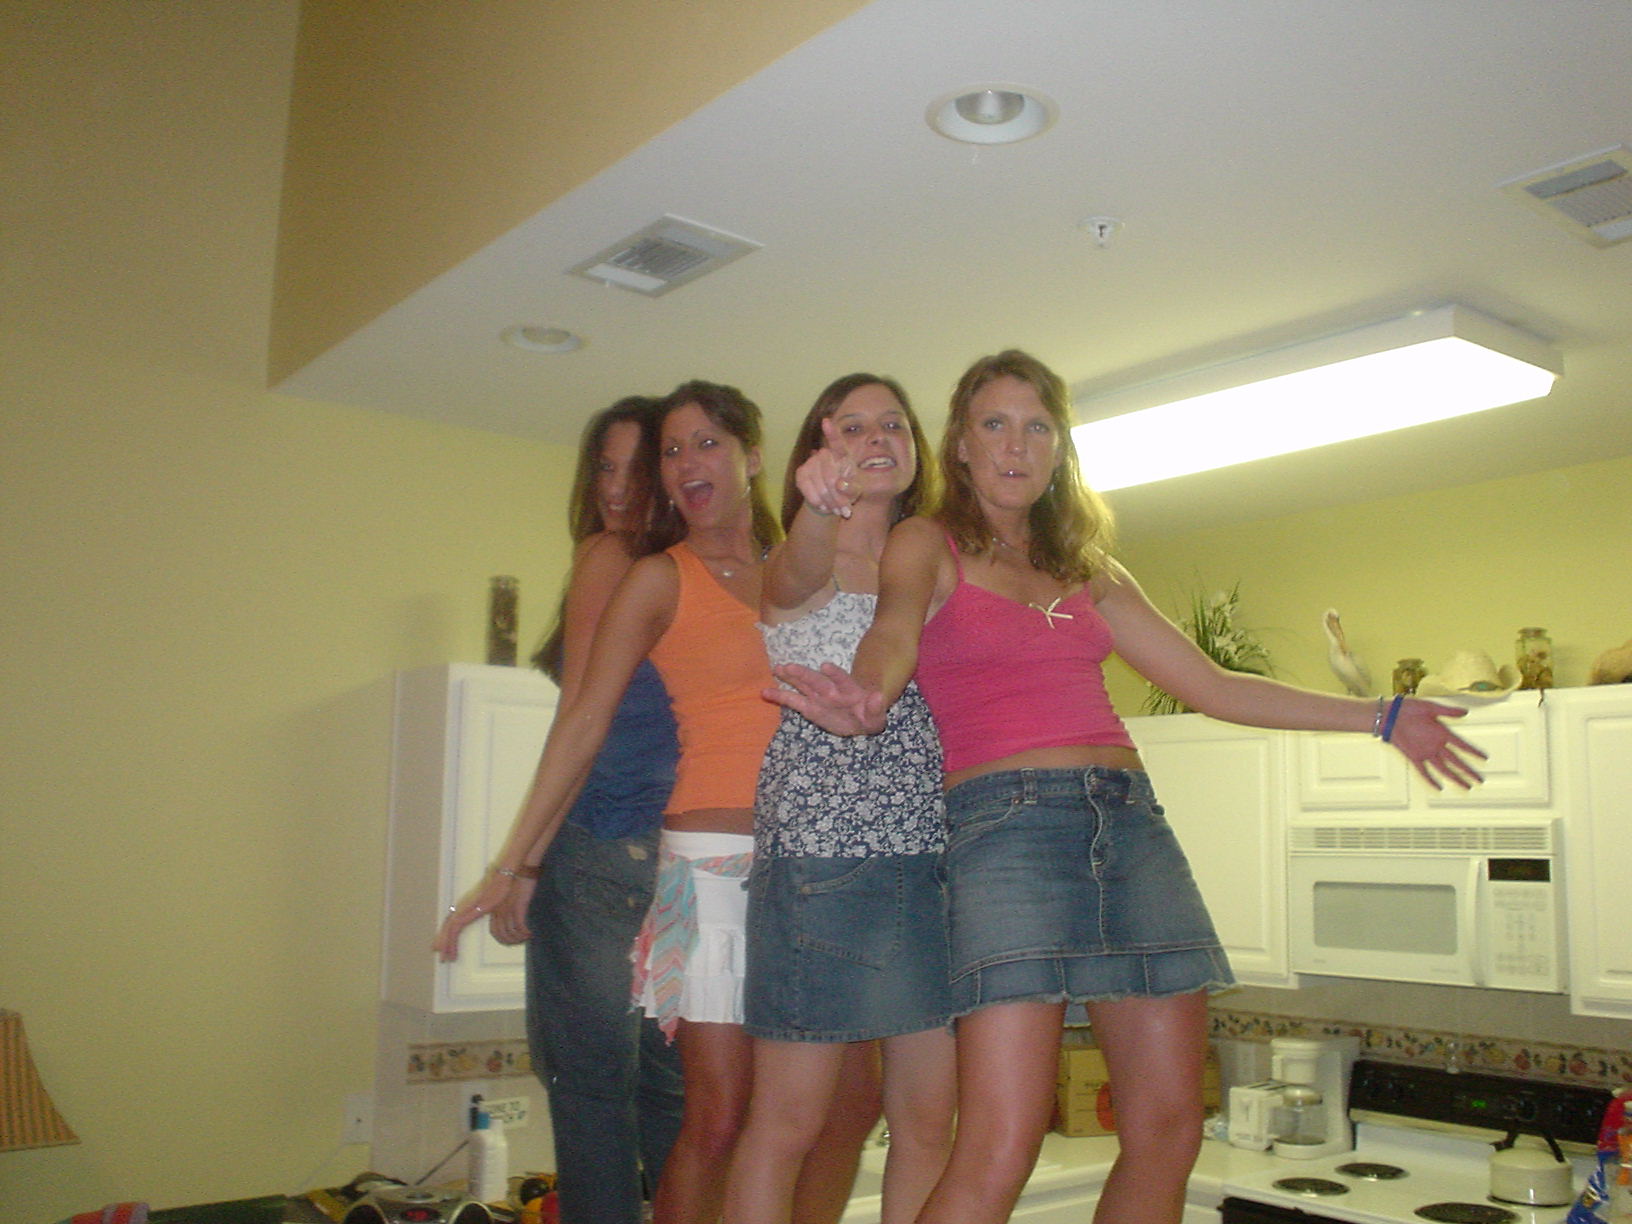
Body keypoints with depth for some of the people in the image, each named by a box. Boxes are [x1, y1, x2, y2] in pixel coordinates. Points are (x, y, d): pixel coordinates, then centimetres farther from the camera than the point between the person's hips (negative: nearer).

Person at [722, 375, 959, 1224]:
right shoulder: (794, 567, 2)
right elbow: (799, 577, -24)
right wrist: (820, 507, -45)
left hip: (935, 859, 5)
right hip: (820, 857, -5)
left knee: (928, 1122, 6)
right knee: (789, 1122, -1)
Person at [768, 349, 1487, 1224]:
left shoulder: (1089, 572, 22)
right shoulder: (927, 546, 7)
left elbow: (1207, 684, 23)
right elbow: (894, 633, -14)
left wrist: (1379, 716, 25)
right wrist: (865, 698, -39)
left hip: (1132, 824, 6)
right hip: (1007, 824, -6)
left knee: (1169, 1135, 4)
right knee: (998, 1153, -15)